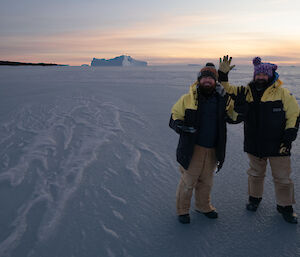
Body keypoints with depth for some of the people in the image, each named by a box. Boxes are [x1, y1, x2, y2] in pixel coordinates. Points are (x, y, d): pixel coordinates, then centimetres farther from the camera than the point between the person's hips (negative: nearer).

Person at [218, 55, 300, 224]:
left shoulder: (282, 93, -6)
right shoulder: (246, 92, 1)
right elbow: (226, 90, 3)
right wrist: (223, 74, -14)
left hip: (277, 145, -2)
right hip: (254, 145, 2)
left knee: (282, 177, 7)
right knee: (255, 173, 18)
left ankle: (285, 207, 24)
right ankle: (255, 198, 39)